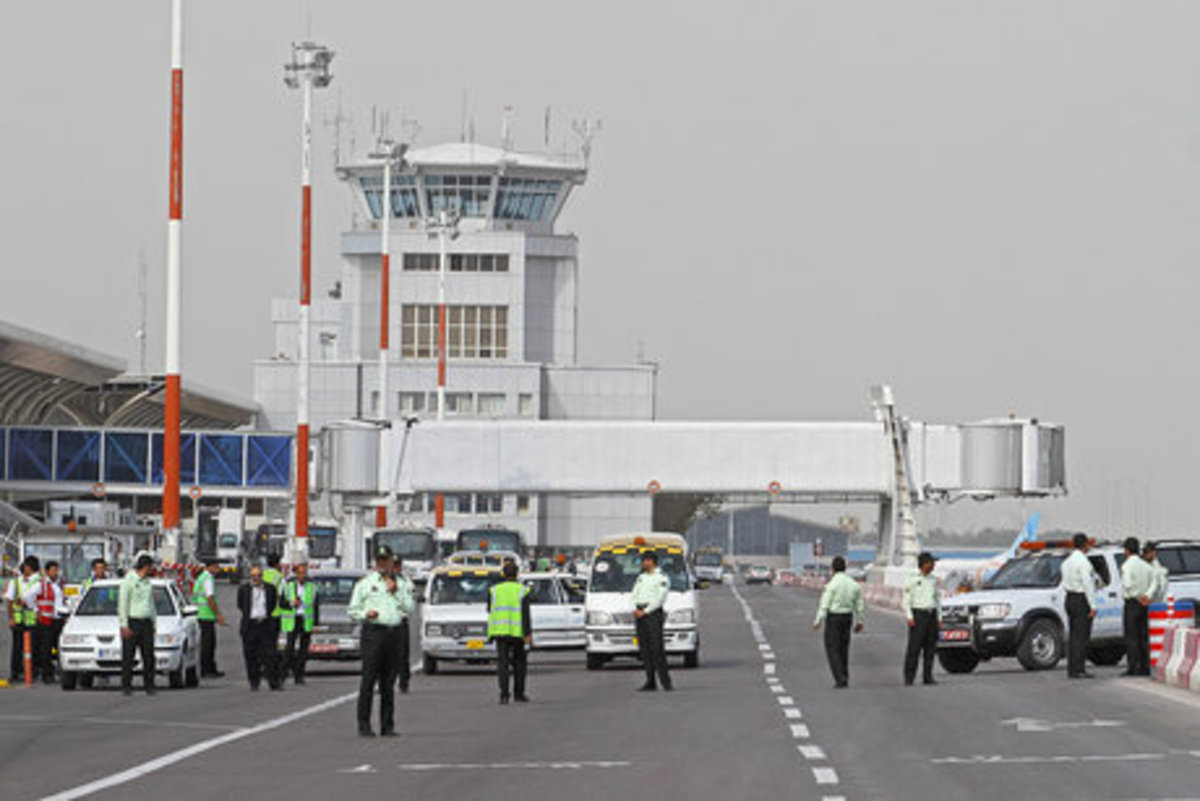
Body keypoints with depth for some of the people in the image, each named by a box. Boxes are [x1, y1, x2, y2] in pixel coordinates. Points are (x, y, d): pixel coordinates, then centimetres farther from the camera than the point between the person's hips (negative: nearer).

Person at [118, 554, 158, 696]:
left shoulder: (147, 582, 15)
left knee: (148, 656, 0)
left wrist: (154, 622, 16)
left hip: (146, 623, 6)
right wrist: (124, 625, -13)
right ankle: (126, 685, 2)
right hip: (132, 623, -6)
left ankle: (149, 685, 4)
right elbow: (122, 604, -8)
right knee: (128, 656, -3)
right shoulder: (128, 581, -6)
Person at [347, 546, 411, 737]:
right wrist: (365, 614, -13)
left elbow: (409, 608, 9)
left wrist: (396, 592, -3)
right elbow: (351, 610, 7)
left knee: (389, 683, 6)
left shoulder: (398, 583, 17)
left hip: (394, 633, 4)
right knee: (368, 681, -9)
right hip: (373, 632, -4)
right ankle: (364, 726, -10)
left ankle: (387, 726, 9)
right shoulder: (364, 583, 7)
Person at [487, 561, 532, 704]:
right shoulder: (522, 590, -1)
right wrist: (528, 633, -11)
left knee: (502, 663, -3)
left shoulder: (494, 590, 6)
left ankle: (504, 694, -16)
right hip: (517, 631, -1)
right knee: (519, 662, 13)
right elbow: (525, 613, -9)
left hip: (499, 632, 1)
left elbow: (490, 610, 14)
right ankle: (519, 694, 17)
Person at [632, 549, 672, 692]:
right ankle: (650, 682, 2)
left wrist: (645, 612, -16)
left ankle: (666, 681, -10)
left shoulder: (662, 579, -1)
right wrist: (635, 610, -3)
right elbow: (634, 595, 16)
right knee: (645, 649, 2)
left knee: (657, 647, -12)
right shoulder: (641, 577, 21)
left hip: (653, 613, -7)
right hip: (640, 614, 7)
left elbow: (659, 599, -11)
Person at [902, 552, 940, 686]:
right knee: (914, 648, -9)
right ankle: (909, 678, -9)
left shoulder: (933, 580, 15)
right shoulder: (912, 579, -2)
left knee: (930, 648, 3)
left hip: (932, 615, 5)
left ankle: (927, 677, 8)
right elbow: (905, 600, -4)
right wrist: (909, 617, -13)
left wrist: (939, 617, 13)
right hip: (918, 614, -5)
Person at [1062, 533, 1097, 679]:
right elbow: (1087, 584, -19)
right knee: (1081, 636, -7)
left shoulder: (1067, 561, 13)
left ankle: (1071, 670, 12)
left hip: (1070, 598, 9)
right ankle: (1078, 670, -10)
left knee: (1073, 635, 11)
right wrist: (1092, 606, -18)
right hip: (1081, 599, -9)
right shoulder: (1083, 561, -15)